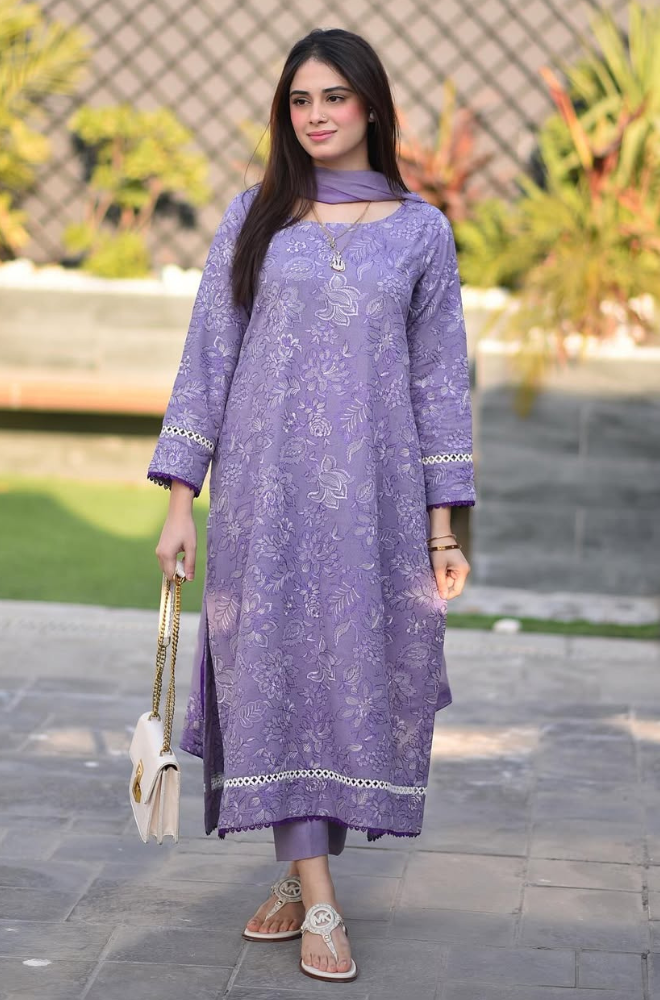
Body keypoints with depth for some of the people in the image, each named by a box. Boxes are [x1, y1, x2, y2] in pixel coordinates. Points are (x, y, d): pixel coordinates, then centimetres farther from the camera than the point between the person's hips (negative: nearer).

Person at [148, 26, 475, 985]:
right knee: (279, 666, -3)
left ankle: (300, 867, 19)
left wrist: (443, 524, 2)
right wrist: (181, 498, -1)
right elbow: (207, 357, 5)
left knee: (358, 667, 1)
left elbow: (439, 381, 6)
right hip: (265, 487, 0)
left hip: (373, 491, 0)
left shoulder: (421, 230, 6)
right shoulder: (253, 217, 6)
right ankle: (317, 902, 2)